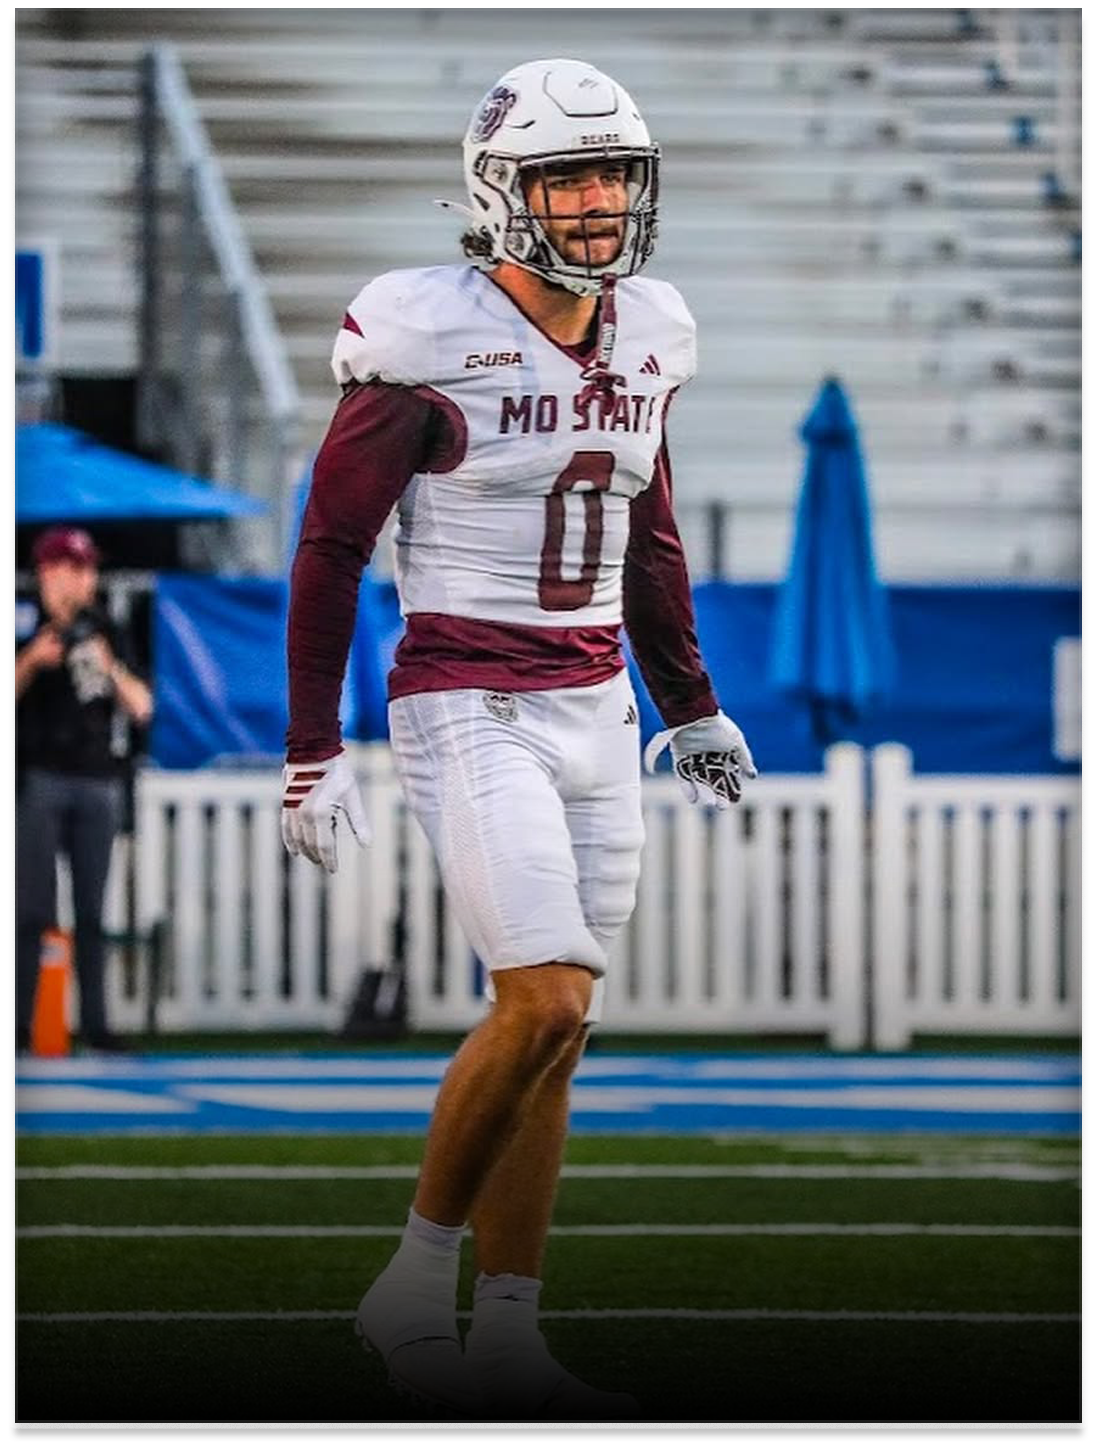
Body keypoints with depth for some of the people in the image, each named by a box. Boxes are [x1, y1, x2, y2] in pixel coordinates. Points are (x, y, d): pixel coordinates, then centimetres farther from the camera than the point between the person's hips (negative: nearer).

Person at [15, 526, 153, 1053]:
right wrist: (30, 662, -20)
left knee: (91, 910, 3)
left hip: (98, 782, 4)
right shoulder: (25, 629, 2)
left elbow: (142, 709, 9)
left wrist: (111, 668, -8)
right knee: (34, 907, -10)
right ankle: (22, 1022, -11)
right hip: (39, 778, -4)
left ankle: (94, 1021, 3)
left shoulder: (102, 632, 13)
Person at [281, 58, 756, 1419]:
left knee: (552, 1029, 5)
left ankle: (503, 1339, 9)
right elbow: (329, 549, -6)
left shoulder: (644, 336, 7)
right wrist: (312, 751, -7)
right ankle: (413, 1290, -1)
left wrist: (690, 705, 25)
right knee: (545, 1004, -17)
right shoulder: (427, 343, -12)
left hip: (593, 709, 6)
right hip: (469, 711, -6)